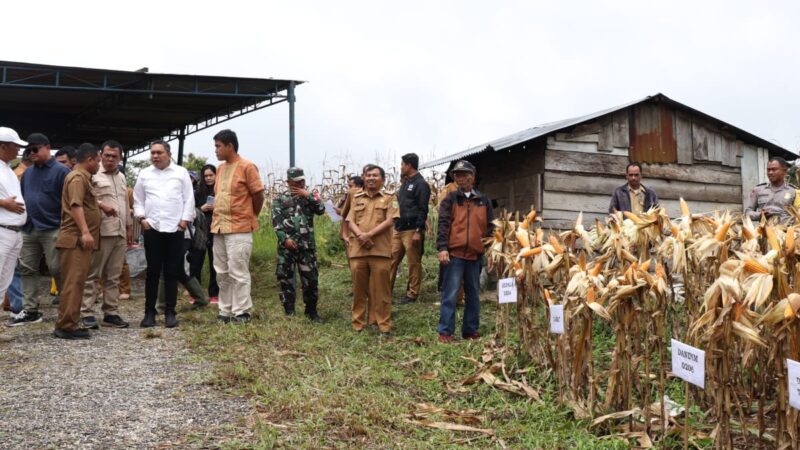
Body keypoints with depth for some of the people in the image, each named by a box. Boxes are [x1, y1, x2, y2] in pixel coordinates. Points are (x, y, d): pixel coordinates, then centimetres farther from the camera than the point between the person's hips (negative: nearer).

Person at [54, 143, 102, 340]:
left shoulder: (83, 177, 22)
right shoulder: (78, 177, -11)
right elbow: (75, 206, -23)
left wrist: (100, 206, 44)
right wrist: (85, 232, -31)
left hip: (80, 239, 11)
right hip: (76, 239, -11)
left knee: (77, 282, 11)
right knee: (73, 282, -11)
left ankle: (71, 323, 15)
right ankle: (66, 326, -11)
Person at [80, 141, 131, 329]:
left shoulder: (121, 177, 20)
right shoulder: (93, 175, -3)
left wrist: (129, 225, 23)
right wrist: (101, 205, -21)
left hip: (119, 232, 7)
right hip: (101, 232, -7)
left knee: (113, 276, 9)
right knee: (92, 274, -3)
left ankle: (111, 313, 14)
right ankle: (87, 313, 1)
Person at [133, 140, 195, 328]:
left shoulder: (181, 173, 6)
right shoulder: (144, 174, 11)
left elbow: (189, 199, 3)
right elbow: (138, 200, 13)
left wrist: (185, 220, -5)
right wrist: (141, 218, -1)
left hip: (175, 228, -1)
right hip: (152, 228, 1)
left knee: (172, 272, 3)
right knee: (152, 272, 2)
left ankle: (170, 313, 9)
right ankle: (149, 312, 9)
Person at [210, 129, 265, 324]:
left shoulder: (247, 167, -10)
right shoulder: (220, 168, 13)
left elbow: (258, 195, -7)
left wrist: (250, 218, 4)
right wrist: (217, 218, 16)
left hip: (239, 229, -8)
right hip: (219, 228, 8)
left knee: (238, 272, -5)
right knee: (222, 273, 11)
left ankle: (241, 313, 4)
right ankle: (225, 312, 19)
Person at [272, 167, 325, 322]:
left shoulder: (310, 197, 12)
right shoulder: (281, 200, 6)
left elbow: (321, 210, -6)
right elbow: (276, 222, -2)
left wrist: (308, 196, -10)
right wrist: (285, 239, -13)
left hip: (307, 246, 1)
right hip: (287, 246, -1)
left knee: (311, 279, 2)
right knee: (285, 279, 5)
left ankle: (311, 311, 16)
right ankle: (289, 312, 17)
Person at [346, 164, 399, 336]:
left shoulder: (389, 198, 5)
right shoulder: (357, 198, 16)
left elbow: (389, 221, -7)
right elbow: (350, 222, 7)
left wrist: (369, 235, -15)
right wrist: (360, 235, -13)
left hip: (380, 251, -3)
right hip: (358, 250, 3)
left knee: (381, 290, -1)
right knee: (359, 289, 8)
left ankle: (384, 326, 6)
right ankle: (358, 324, 17)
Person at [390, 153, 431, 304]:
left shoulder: (421, 184, -8)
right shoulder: (405, 183, 19)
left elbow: (423, 210, -14)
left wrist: (419, 231, -19)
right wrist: (394, 224, 19)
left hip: (411, 230, -9)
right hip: (398, 229, 9)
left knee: (414, 263, -1)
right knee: (392, 260, 7)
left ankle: (412, 294, 5)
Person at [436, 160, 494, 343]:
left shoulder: (484, 201, 12)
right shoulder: (451, 199, 3)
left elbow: (490, 227, 15)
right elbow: (443, 224, -5)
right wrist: (442, 248, -15)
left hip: (475, 254, 4)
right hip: (454, 253, -3)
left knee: (473, 294, 10)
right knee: (450, 294, -5)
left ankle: (470, 330, 20)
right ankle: (445, 331, 0)